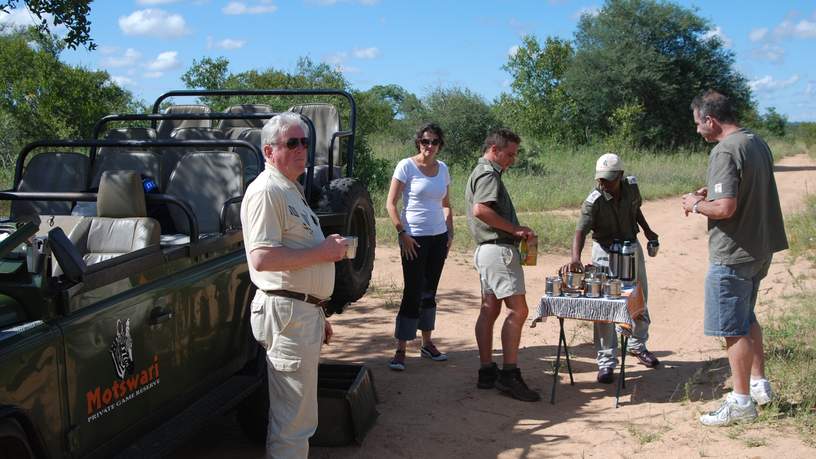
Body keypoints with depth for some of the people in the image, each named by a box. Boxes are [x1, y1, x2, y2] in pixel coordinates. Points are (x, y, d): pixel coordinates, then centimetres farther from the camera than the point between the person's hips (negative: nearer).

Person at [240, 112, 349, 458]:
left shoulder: (291, 190, 19)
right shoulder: (266, 191, -14)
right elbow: (262, 258, -25)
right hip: (286, 313, -10)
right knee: (295, 420, -5)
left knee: (293, 414, 19)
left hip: (305, 311, 10)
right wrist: (323, 251, -17)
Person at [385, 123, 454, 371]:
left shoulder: (442, 169, 8)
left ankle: (427, 343, 24)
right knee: (413, 292, -6)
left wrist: (450, 232, 9)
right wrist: (402, 233, -15)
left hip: (439, 237, 5)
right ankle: (400, 350, 1)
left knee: (430, 291, 13)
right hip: (414, 238, -5)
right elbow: (391, 204, -9)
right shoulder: (406, 166, -8)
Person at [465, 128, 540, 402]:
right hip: (499, 249, -11)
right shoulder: (489, 174, -11)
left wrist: (515, 231, 17)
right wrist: (515, 229, -20)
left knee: (490, 309, 10)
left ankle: (487, 372, 14)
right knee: (517, 310, -11)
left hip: (486, 249, 11)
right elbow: (481, 210, -27)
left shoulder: (480, 173, 22)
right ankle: (509, 375, -10)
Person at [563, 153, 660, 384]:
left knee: (640, 299, 18)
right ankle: (606, 361, 1)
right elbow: (580, 230, -37)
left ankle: (637, 344, 41)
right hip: (605, 252, -5)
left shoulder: (631, 186, -10)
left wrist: (646, 229, 8)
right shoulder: (593, 202, -25)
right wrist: (576, 257, -52)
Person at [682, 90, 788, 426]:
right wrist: (711, 193, 12)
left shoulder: (725, 151, -21)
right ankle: (759, 385, 33)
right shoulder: (757, 143, 8)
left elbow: (725, 208, -27)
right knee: (746, 319, 23)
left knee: (733, 328, 1)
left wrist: (697, 205, -9)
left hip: (733, 254, -9)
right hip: (760, 248, 9)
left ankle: (742, 402, 10)